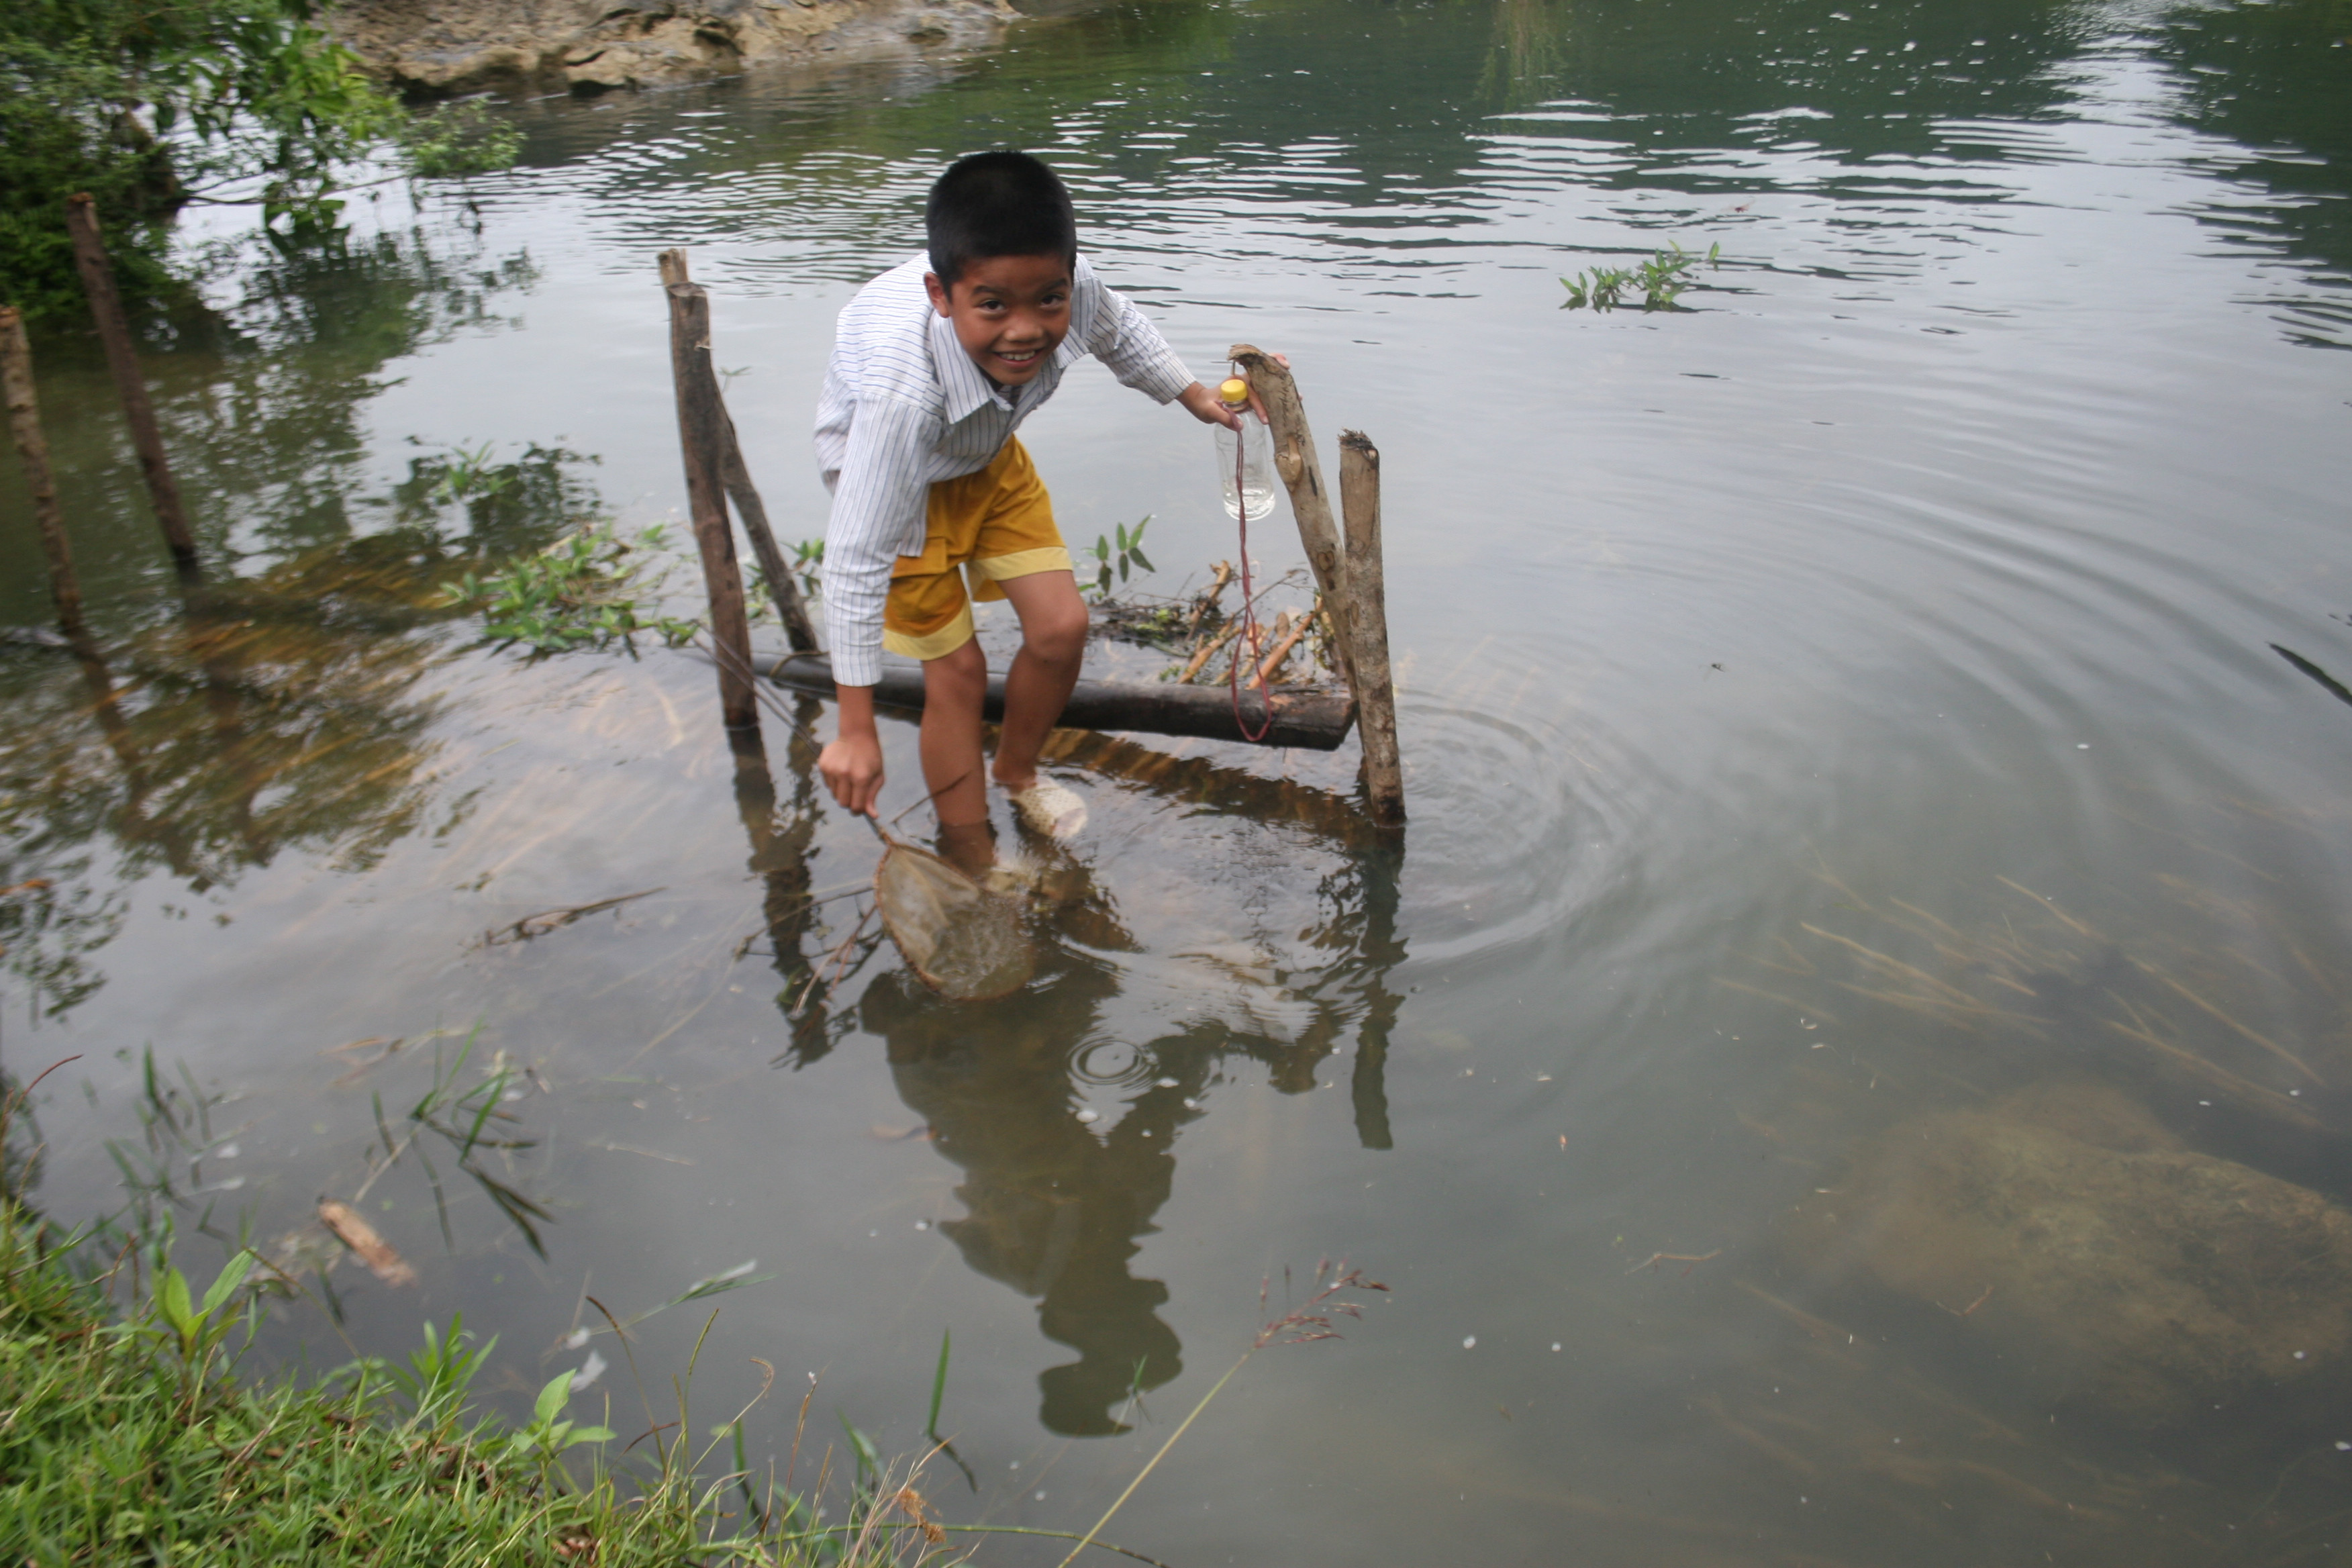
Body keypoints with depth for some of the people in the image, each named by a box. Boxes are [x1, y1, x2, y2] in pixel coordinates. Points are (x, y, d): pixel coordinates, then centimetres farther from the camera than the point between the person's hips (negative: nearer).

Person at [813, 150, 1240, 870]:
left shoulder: (1072, 291, -32)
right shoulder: (903, 386, -46)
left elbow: (1119, 330, -3)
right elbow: (859, 559, -42)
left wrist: (1191, 395, 8)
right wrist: (856, 729, -39)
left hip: (989, 454, 5)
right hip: (888, 465, -5)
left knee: (1061, 626, 2)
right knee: (957, 669, -4)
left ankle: (1016, 772, 32)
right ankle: (973, 870, 13)